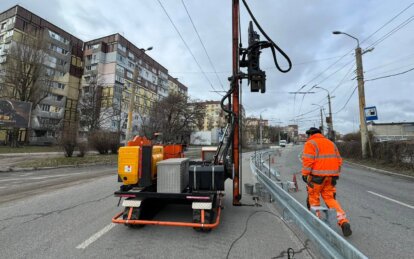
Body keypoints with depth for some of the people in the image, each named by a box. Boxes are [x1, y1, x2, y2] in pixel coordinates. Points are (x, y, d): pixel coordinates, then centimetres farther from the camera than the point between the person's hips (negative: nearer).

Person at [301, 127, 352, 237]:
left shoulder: (310, 143, -5)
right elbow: (339, 160, 17)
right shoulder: (331, 143, 18)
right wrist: (336, 174, 21)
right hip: (331, 176, 6)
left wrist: (305, 174, -10)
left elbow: (308, 160, -15)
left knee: (313, 198, 9)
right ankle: (343, 222, 1)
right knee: (330, 198, 14)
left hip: (317, 176, -6)